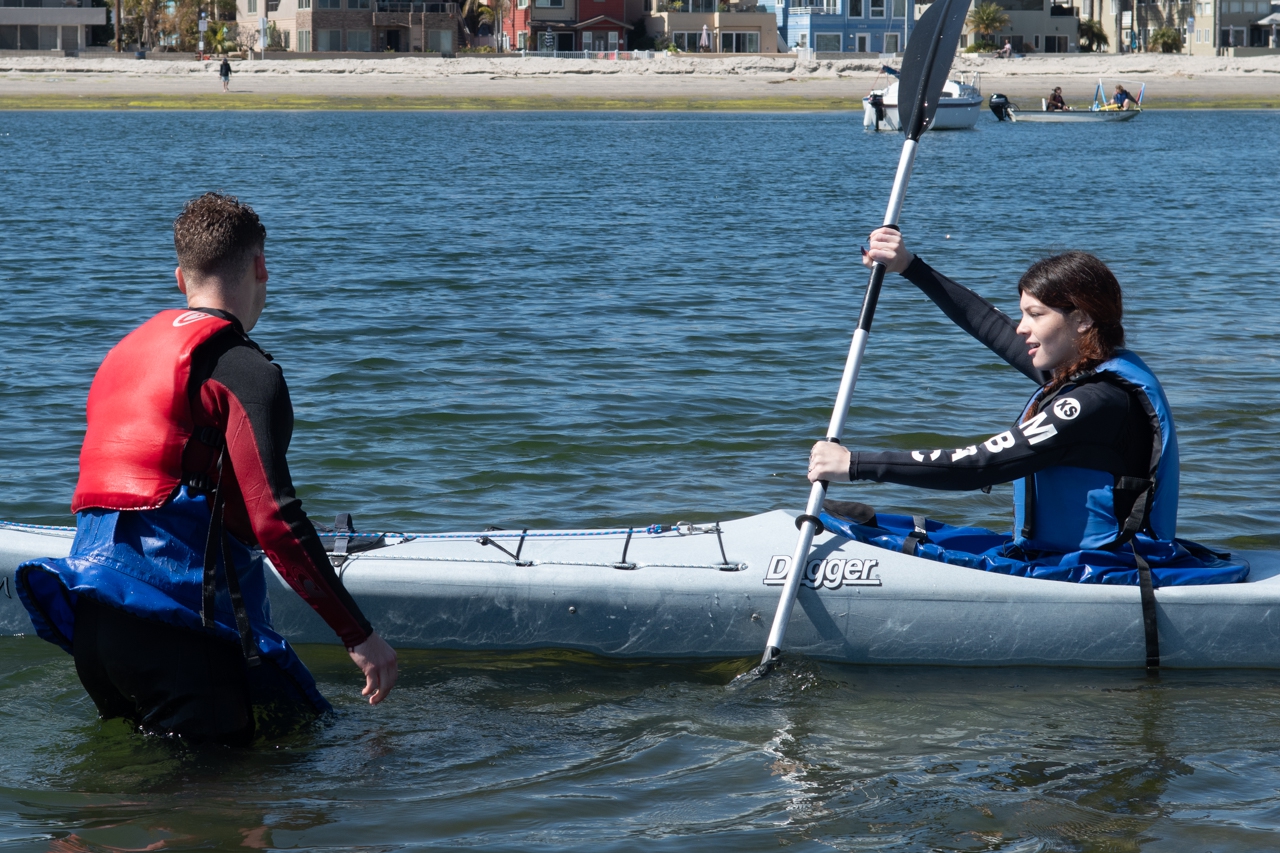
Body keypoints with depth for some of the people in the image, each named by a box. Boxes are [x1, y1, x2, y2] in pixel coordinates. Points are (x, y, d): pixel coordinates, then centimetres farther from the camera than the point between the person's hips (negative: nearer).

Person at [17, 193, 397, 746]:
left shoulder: (124, 352, 21)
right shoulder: (243, 368, -7)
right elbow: (275, 519, -16)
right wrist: (359, 636, -12)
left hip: (90, 622, 9)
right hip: (175, 630, -9)